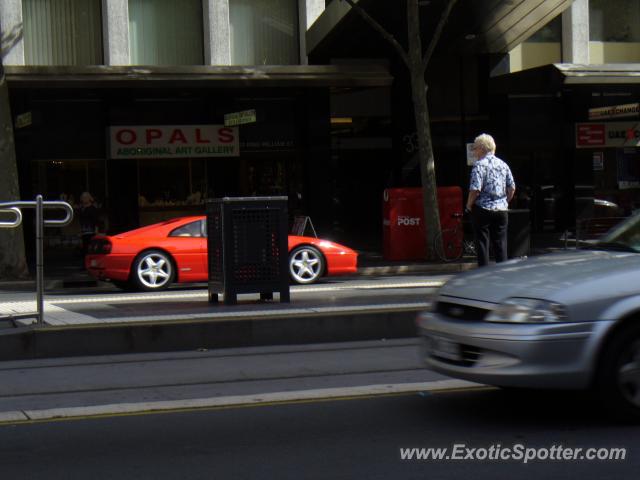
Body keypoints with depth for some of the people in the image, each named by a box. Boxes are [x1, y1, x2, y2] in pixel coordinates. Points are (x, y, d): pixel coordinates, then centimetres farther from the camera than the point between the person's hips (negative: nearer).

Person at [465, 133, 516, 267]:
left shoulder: (479, 164, -10)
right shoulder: (503, 164, 9)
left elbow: (475, 189, -18)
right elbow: (512, 188, 8)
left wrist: (469, 204, -4)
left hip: (483, 209, -5)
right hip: (501, 209, 5)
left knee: (482, 243, 0)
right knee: (500, 244, 10)